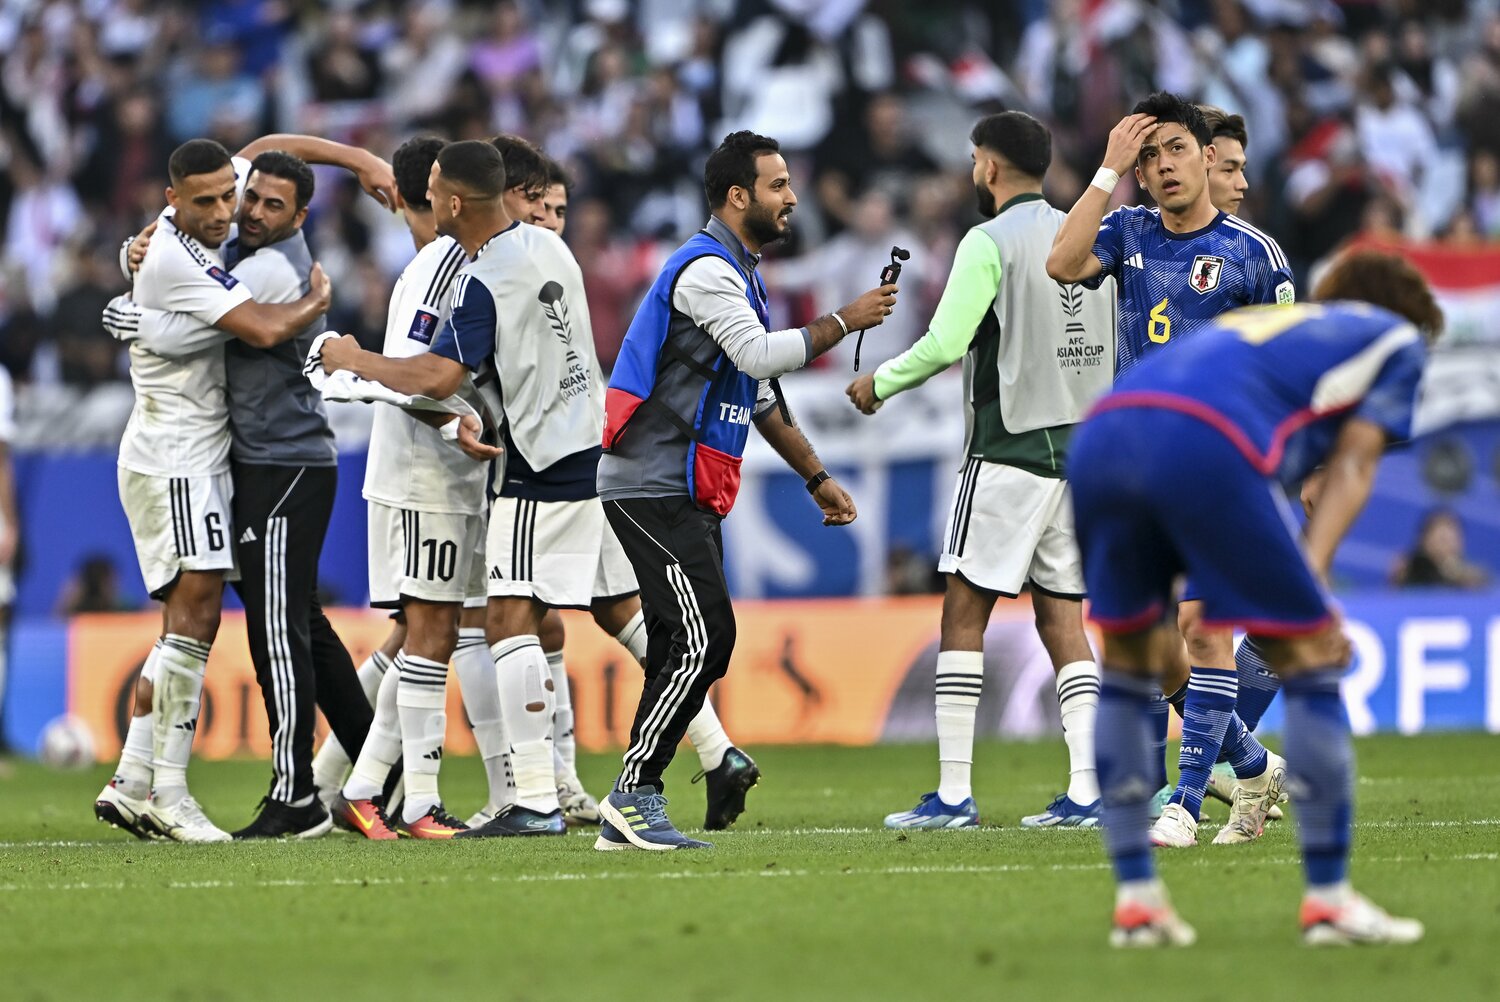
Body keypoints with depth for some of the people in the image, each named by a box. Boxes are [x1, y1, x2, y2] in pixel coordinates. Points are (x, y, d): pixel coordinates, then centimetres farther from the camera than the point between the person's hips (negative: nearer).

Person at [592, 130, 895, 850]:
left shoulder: (735, 272, 21)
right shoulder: (706, 270, -12)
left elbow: (761, 397, 27)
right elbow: (761, 355, -25)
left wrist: (817, 478, 26)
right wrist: (845, 321, -14)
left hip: (686, 492, 10)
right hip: (653, 486, -10)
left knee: (685, 647, 6)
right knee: (704, 639, -15)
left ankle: (628, 814, 7)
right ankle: (634, 795, -12)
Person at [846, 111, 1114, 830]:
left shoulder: (990, 242, -9)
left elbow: (945, 344, -16)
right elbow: (1115, 347, 15)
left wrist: (879, 384, 0)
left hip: (1009, 456, -7)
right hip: (1079, 449, 7)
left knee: (964, 615, -2)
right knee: (1063, 621, 8)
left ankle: (953, 793, -6)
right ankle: (1086, 790, -1)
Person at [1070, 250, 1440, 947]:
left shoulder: (1257, 322, 43)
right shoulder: (1399, 335, 27)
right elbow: (1351, 468, 13)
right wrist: (1310, 577, 3)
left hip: (1098, 439, 6)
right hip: (1205, 449, -6)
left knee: (1126, 662, 22)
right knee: (1310, 655, 7)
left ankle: (1135, 897, 19)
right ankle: (1327, 899, 8)